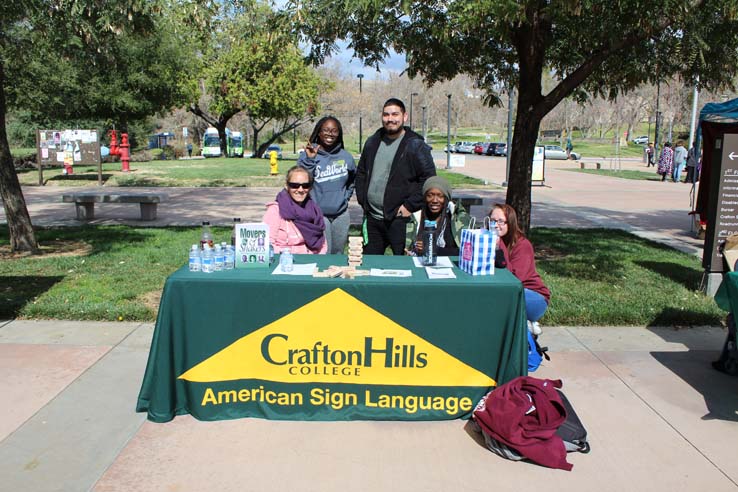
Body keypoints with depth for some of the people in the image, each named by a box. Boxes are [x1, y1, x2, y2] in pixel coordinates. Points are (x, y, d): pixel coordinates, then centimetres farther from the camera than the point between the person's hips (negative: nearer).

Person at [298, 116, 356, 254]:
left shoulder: (346, 156, 7)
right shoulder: (306, 156, -5)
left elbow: (353, 179, 24)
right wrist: (309, 160, -23)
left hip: (341, 214, 4)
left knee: (338, 254, 14)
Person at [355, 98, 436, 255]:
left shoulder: (415, 146, -7)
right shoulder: (372, 142, 12)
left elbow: (429, 179, -11)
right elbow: (361, 173, 21)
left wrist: (410, 206, -14)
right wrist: (362, 199, 9)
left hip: (399, 219, -6)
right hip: (371, 218, 6)